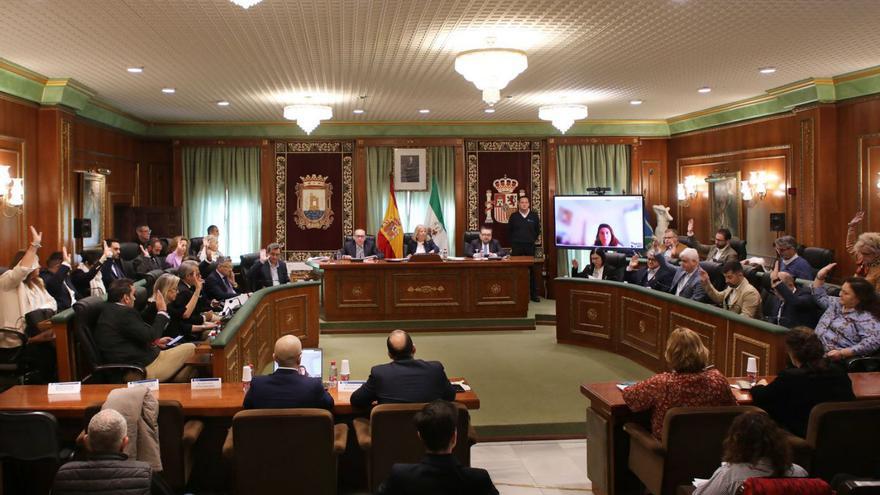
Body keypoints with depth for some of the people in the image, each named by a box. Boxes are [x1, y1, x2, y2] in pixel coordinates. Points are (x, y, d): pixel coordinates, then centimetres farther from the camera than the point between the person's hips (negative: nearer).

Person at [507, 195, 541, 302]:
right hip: (517, 247, 0)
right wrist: (512, 243, 8)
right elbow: (509, 231, 11)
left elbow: (538, 230, 13)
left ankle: (533, 294, 8)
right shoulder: (514, 216, 4)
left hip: (530, 246, 0)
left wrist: (532, 240, 9)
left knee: (532, 271, 1)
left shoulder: (534, 216, 4)